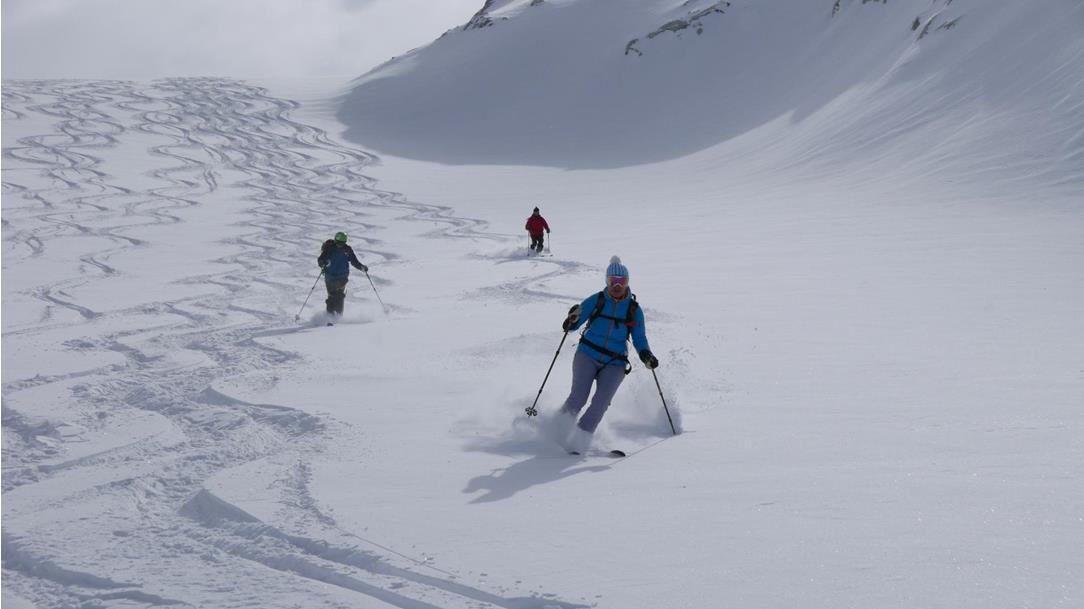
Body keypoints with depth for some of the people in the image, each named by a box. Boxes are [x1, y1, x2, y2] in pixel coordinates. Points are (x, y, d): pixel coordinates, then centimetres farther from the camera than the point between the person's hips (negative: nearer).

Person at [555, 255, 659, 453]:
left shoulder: (634, 309, 7)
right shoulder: (596, 300, 3)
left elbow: (640, 339, 12)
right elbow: (573, 325, 4)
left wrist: (646, 356, -8)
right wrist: (573, 319, -20)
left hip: (614, 364, 1)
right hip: (587, 355, -1)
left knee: (601, 403, -15)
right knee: (579, 396, -15)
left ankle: (579, 440, -11)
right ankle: (558, 431, 3)